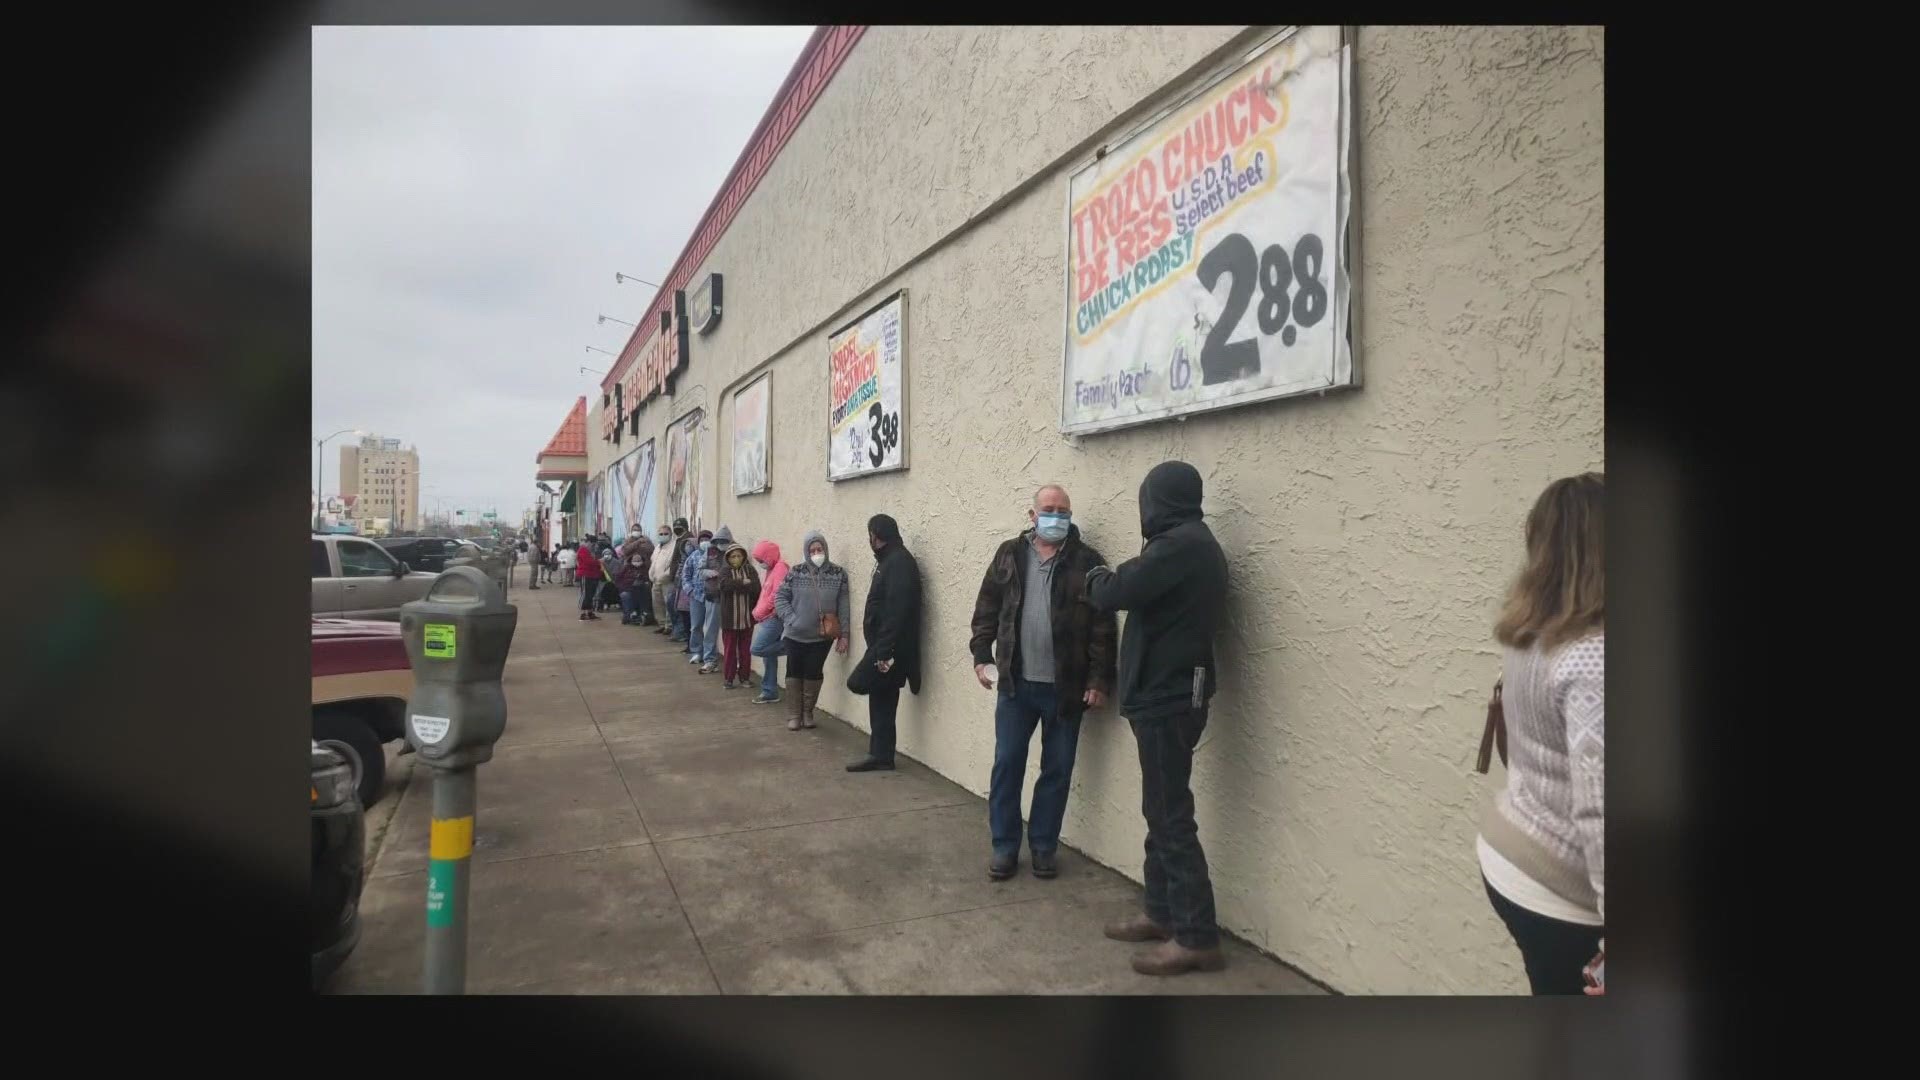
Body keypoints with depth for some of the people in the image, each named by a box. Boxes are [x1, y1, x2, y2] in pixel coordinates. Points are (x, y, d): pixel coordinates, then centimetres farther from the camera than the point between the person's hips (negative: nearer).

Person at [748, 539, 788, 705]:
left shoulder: (780, 568, -12)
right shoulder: (768, 570, 18)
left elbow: (777, 596, -19)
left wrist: (758, 613, -10)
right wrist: (758, 613, 7)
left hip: (774, 617, -9)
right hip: (767, 618, 9)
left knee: (756, 648, -17)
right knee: (768, 656, 9)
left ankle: (788, 644, -5)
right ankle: (770, 693, 14)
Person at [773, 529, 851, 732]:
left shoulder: (838, 573, -5)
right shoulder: (796, 572, -5)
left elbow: (844, 607, -4)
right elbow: (780, 597, 0)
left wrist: (843, 635, -6)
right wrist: (791, 620, -11)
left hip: (823, 636, 0)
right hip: (795, 635, 1)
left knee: (814, 673, 7)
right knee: (794, 672, 8)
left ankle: (808, 712, 26)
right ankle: (794, 714, 22)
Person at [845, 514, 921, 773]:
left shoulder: (899, 561, -15)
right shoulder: (889, 560, 18)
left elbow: (896, 609, -24)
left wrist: (884, 650, -26)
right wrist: (880, 649, 17)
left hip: (889, 646, -10)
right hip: (882, 645, 10)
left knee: (857, 683, -13)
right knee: (881, 700, 11)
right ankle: (881, 756, 17)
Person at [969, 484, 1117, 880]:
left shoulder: (1088, 561, -4)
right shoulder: (1010, 555, 4)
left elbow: (1103, 627, -6)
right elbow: (987, 607, 9)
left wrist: (1099, 679, -9)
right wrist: (982, 655, 1)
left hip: (1065, 687, -1)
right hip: (1016, 683, 2)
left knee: (1057, 770, 9)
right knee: (1006, 765, 6)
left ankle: (1044, 847, 24)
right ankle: (1004, 847, 19)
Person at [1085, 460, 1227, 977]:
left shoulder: (1179, 545, -19)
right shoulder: (1193, 543, 14)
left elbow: (1115, 593, -18)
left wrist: (1097, 577, 1)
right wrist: (1114, 579, 0)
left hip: (1166, 698, -10)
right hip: (1172, 694, 10)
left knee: (1171, 817, -4)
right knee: (1162, 812, 16)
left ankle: (1197, 937, 3)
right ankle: (1162, 913, 26)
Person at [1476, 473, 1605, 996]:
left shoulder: (1529, 638, 0)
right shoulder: (1594, 660, -26)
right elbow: (1598, 812, -28)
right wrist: (1615, 935, -23)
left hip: (1509, 856, 8)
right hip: (1557, 890, -8)